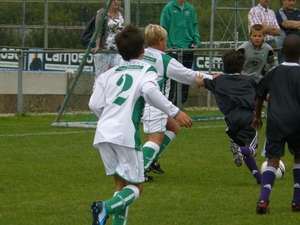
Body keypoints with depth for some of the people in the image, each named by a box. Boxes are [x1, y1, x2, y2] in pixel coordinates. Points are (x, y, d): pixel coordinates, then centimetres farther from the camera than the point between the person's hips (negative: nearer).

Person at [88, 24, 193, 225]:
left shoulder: (110, 73, 21)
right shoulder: (146, 70, 7)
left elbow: (95, 104, 13)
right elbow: (150, 91, -15)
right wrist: (175, 112, -14)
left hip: (103, 133, 5)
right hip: (125, 134, -5)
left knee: (121, 184, 16)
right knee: (136, 186, 2)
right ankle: (106, 207, -25)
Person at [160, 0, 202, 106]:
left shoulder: (190, 9, 10)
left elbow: (194, 26, 13)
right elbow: (164, 28, -2)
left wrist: (197, 42, 0)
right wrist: (168, 45, -9)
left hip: (189, 48, 5)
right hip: (174, 49, -5)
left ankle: (183, 99, 14)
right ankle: (171, 100, -3)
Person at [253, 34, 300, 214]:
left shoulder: (274, 72, 11)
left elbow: (259, 95, 21)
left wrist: (257, 116, 37)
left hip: (275, 123, 2)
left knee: (273, 160, 2)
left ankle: (263, 199, -19)